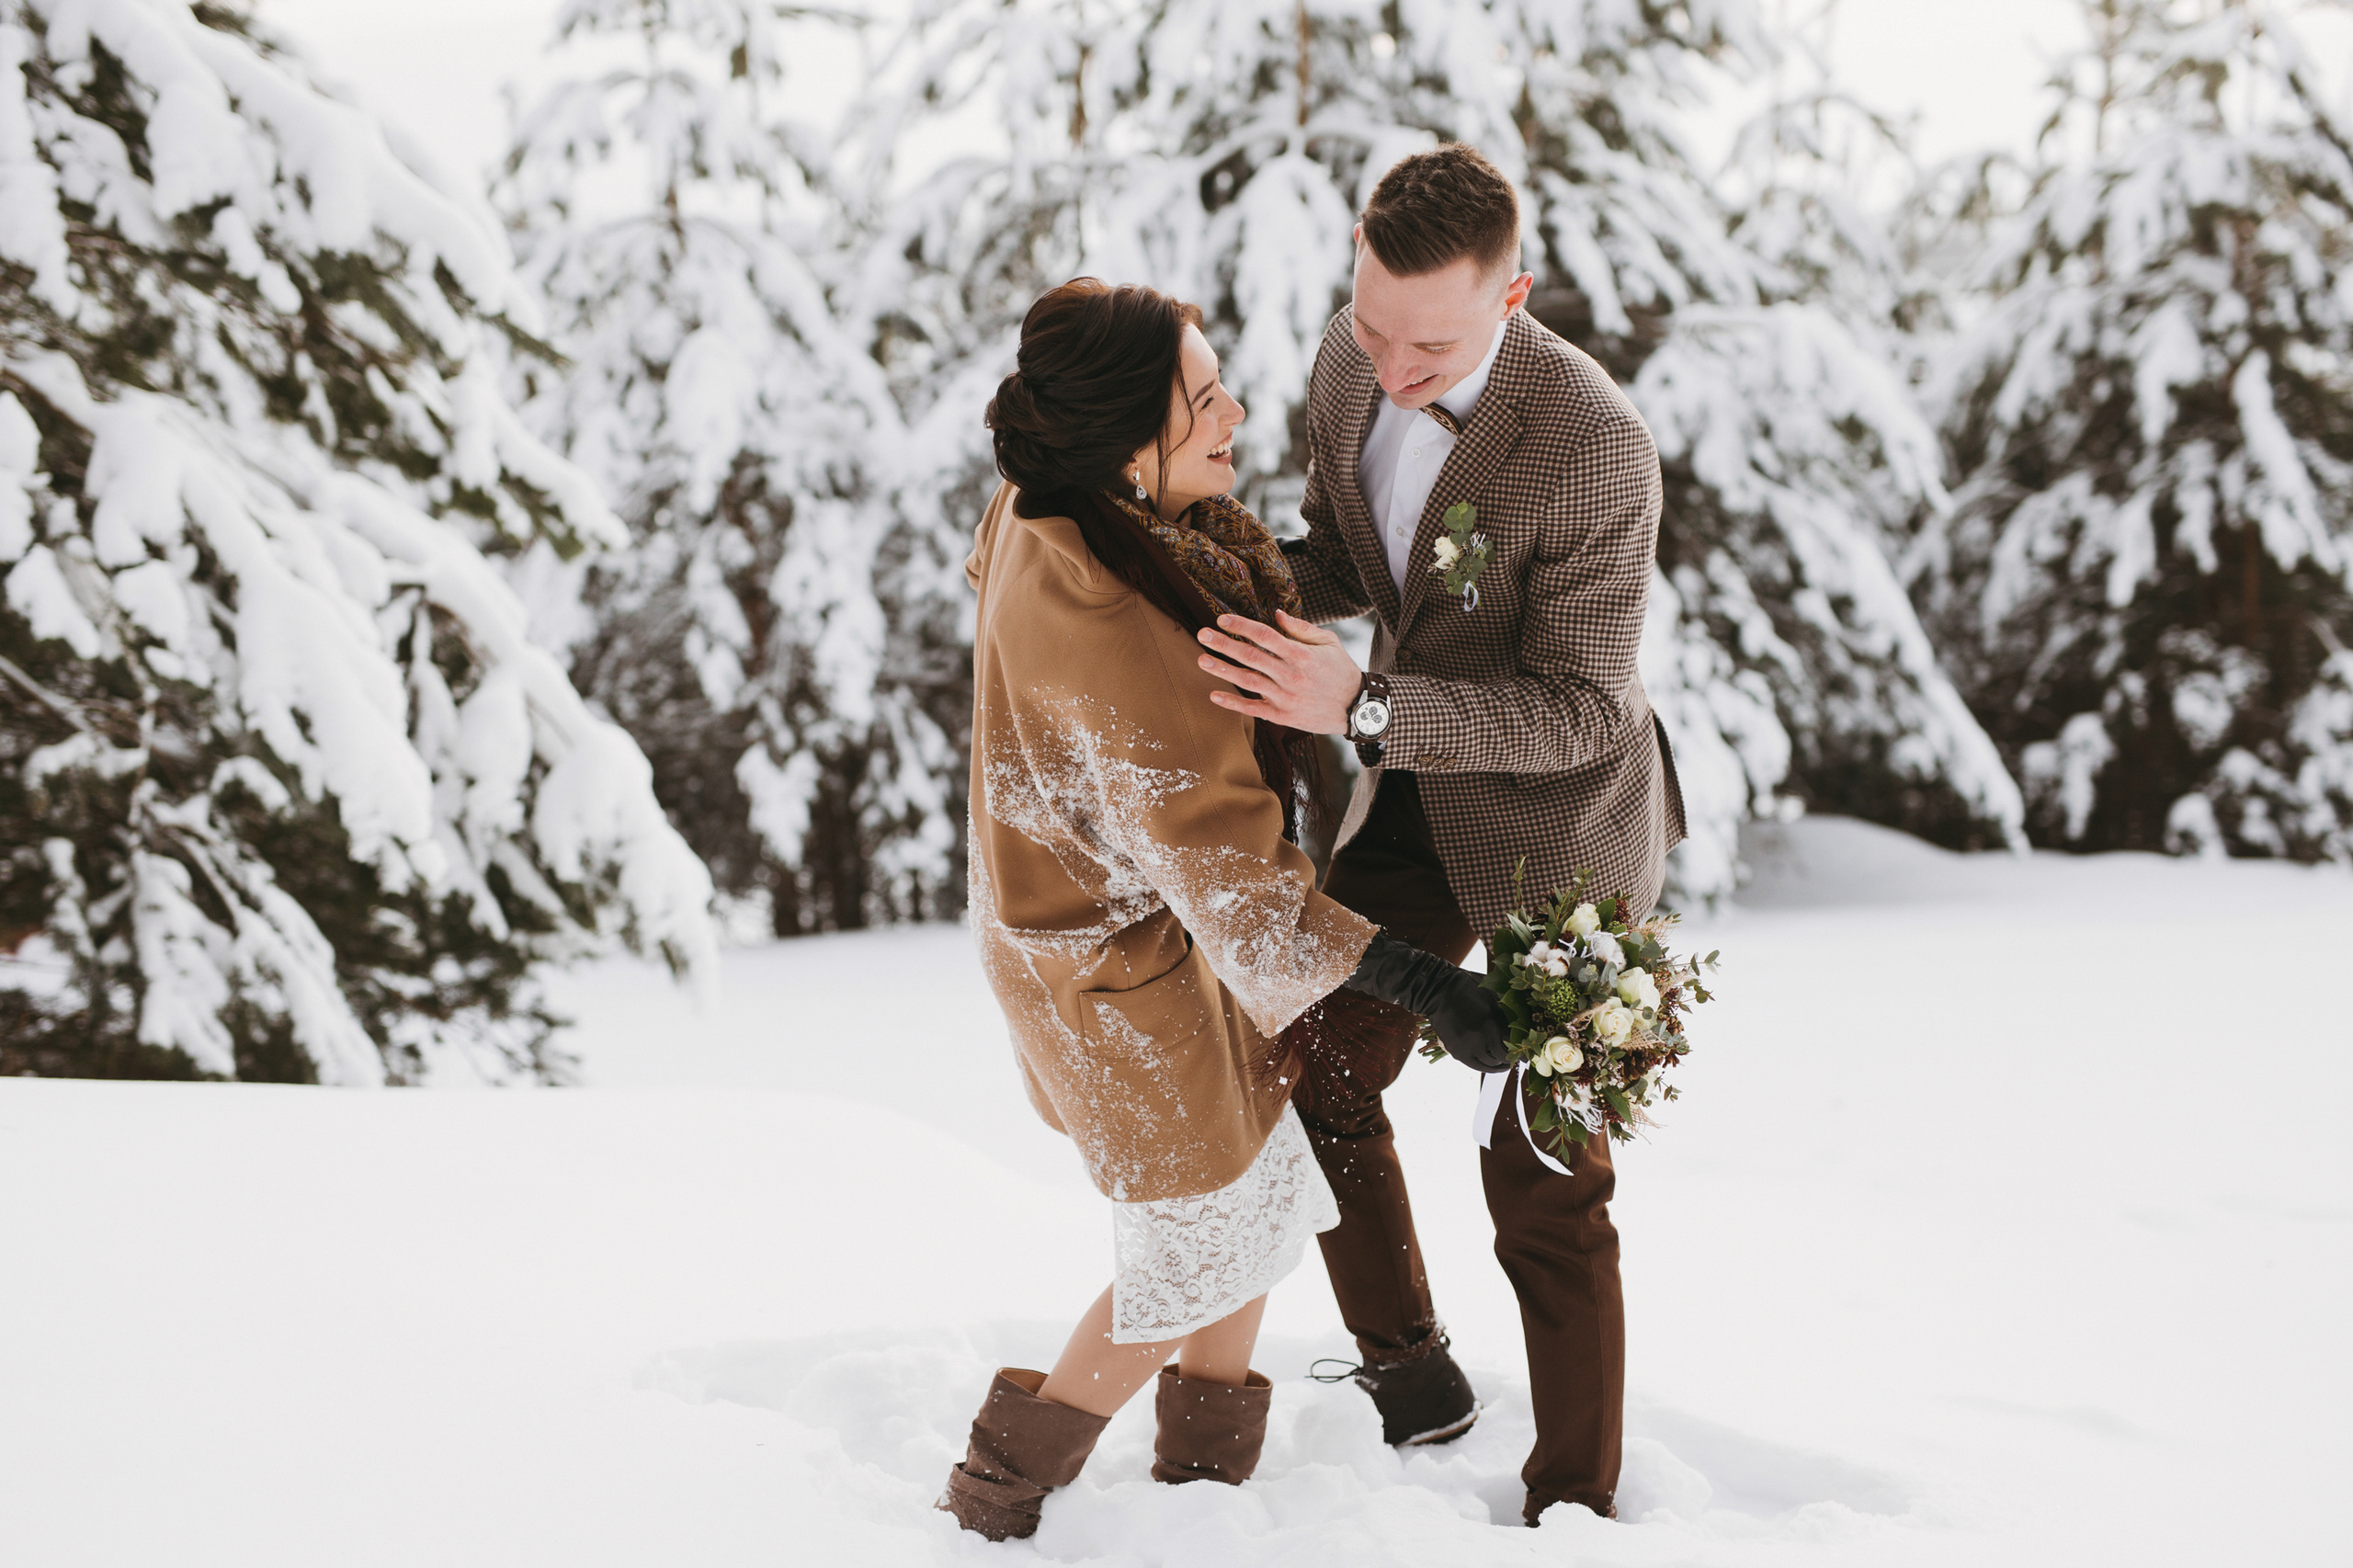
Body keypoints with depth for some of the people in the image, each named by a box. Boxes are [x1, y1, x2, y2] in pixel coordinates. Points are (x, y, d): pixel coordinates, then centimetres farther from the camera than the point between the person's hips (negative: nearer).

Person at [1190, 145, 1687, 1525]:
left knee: (1544, 1181, 1)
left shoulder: (1594, 447, -31)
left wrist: (1362, 708, -39)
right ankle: (1408, 1375, 37)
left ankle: (1574, 1501, 19)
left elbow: (1579, 707, -27)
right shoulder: (1352, 366, -10)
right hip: (1417, 799, 7)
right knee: (1318, 1078, 14)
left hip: (1556, 816, -6)